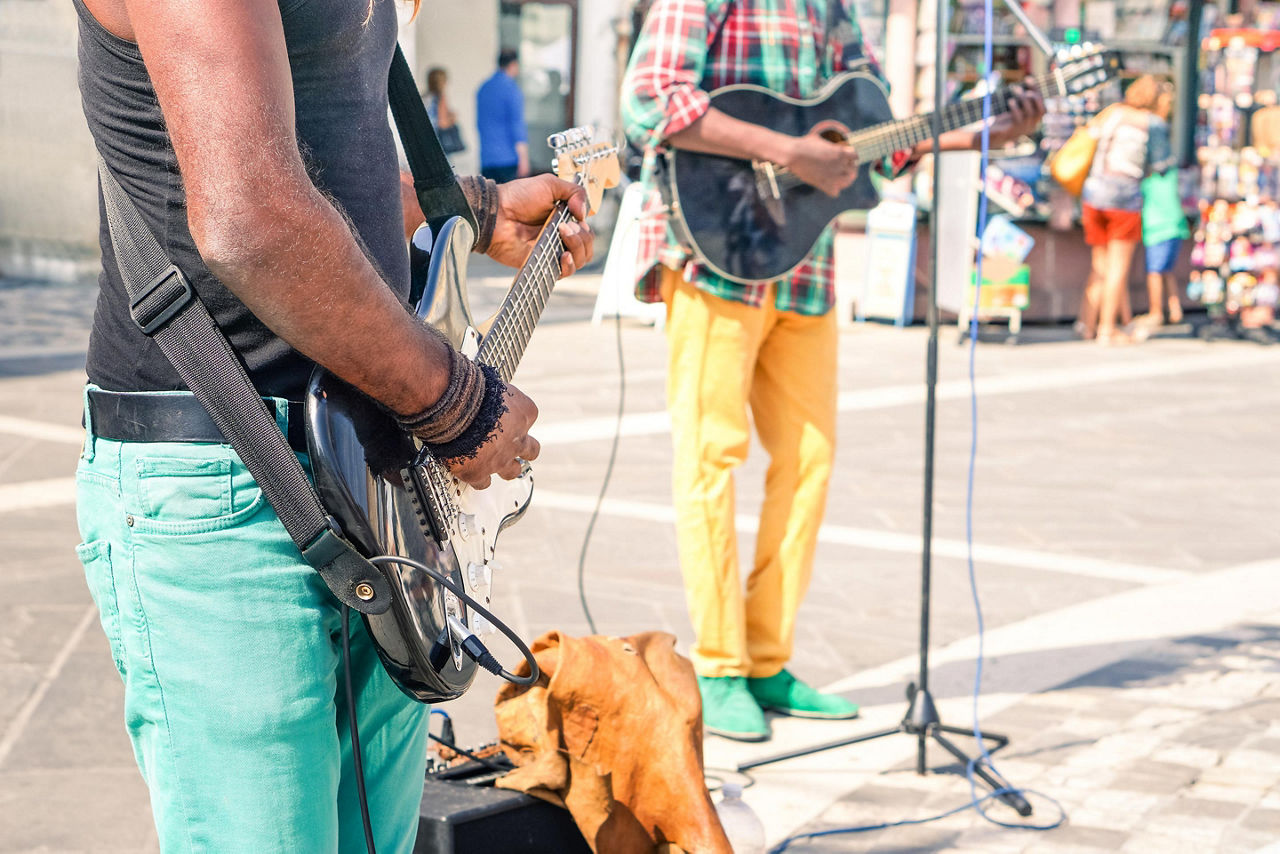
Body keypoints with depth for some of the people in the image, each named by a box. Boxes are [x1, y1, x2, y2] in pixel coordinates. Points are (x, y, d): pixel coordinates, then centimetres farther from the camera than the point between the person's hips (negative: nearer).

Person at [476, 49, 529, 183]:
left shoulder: (483, 88, 14)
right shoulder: (511, 87, -8)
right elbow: (517, 123, -13)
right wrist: (523, 158, -14)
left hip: (486, 158, 7)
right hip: (509, 158, -7)